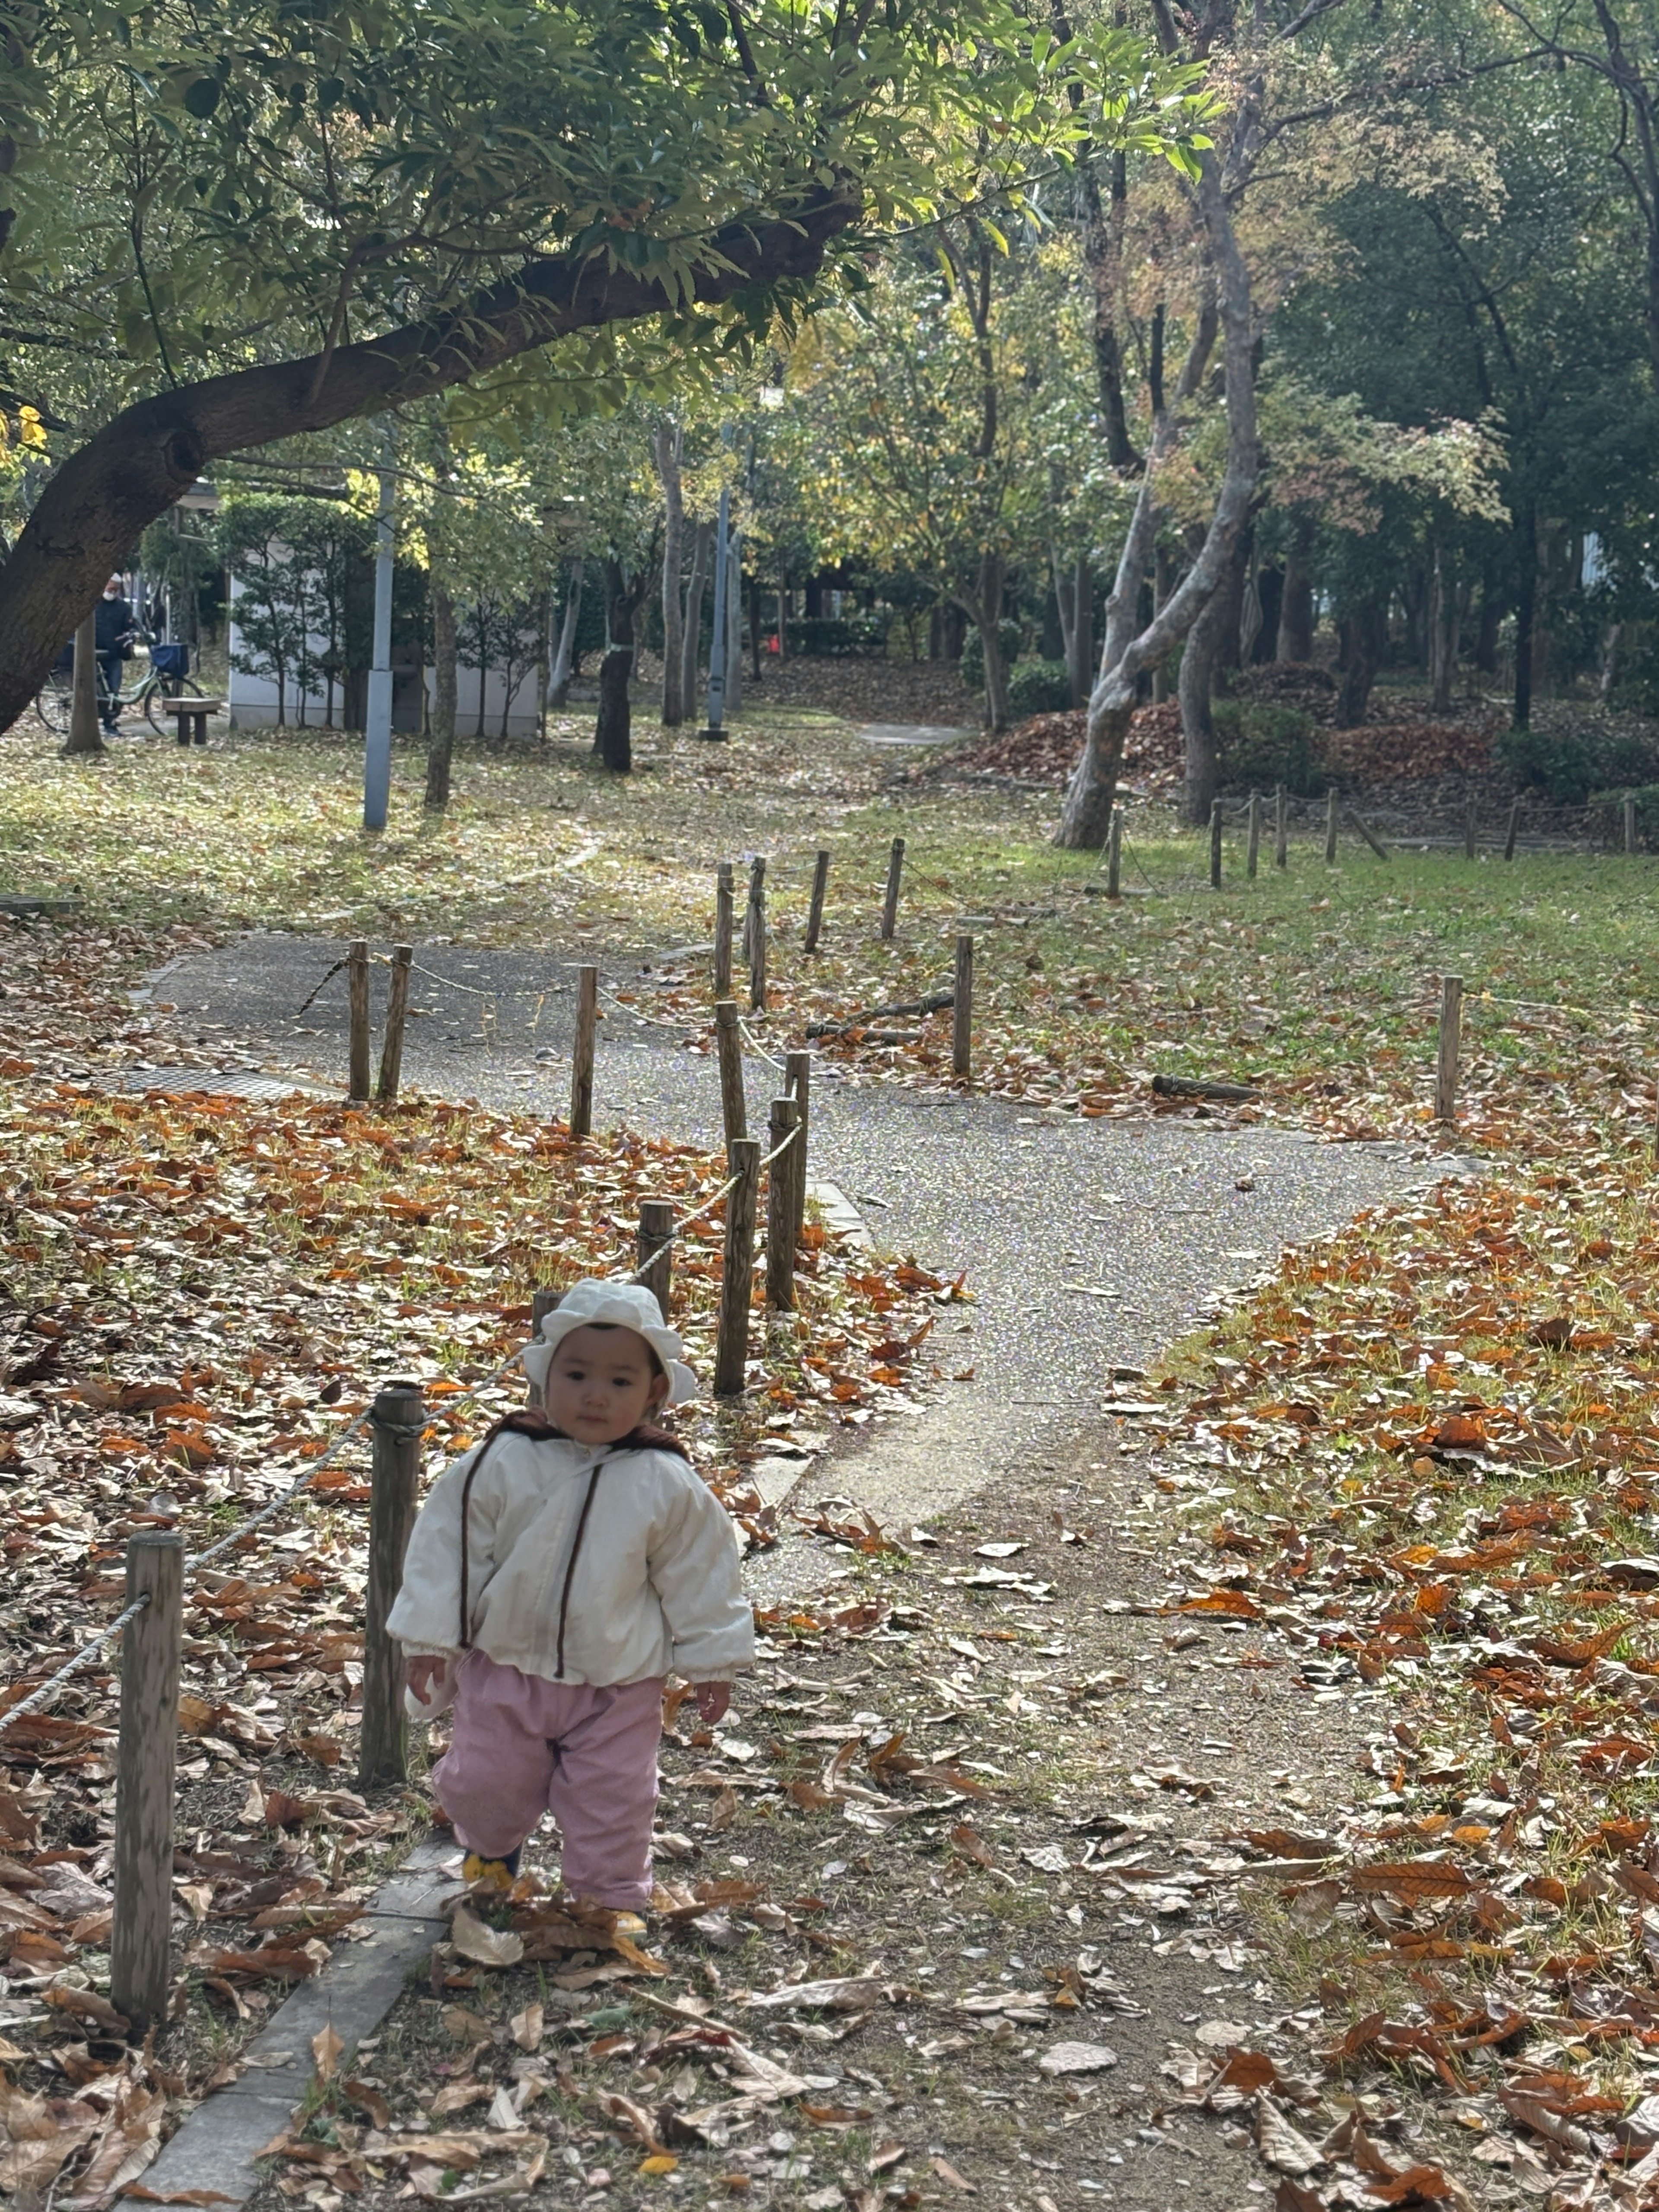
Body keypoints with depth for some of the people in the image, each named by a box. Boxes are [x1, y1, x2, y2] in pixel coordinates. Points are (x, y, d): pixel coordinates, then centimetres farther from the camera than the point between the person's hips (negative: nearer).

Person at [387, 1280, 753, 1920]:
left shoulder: (667, 1486, -11)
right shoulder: (500, 1464, -13)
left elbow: (698, 1573, -1)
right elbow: (448, 1546, -6)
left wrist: (712, 1660, 4)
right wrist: (429, 1638, -6)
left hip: (617, 1684, -1)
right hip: (505, 1669, 1)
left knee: (610, 1801, 7)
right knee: (485, 1783, 14)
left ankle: (610, 1897, 31)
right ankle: (491, 1850, 47)